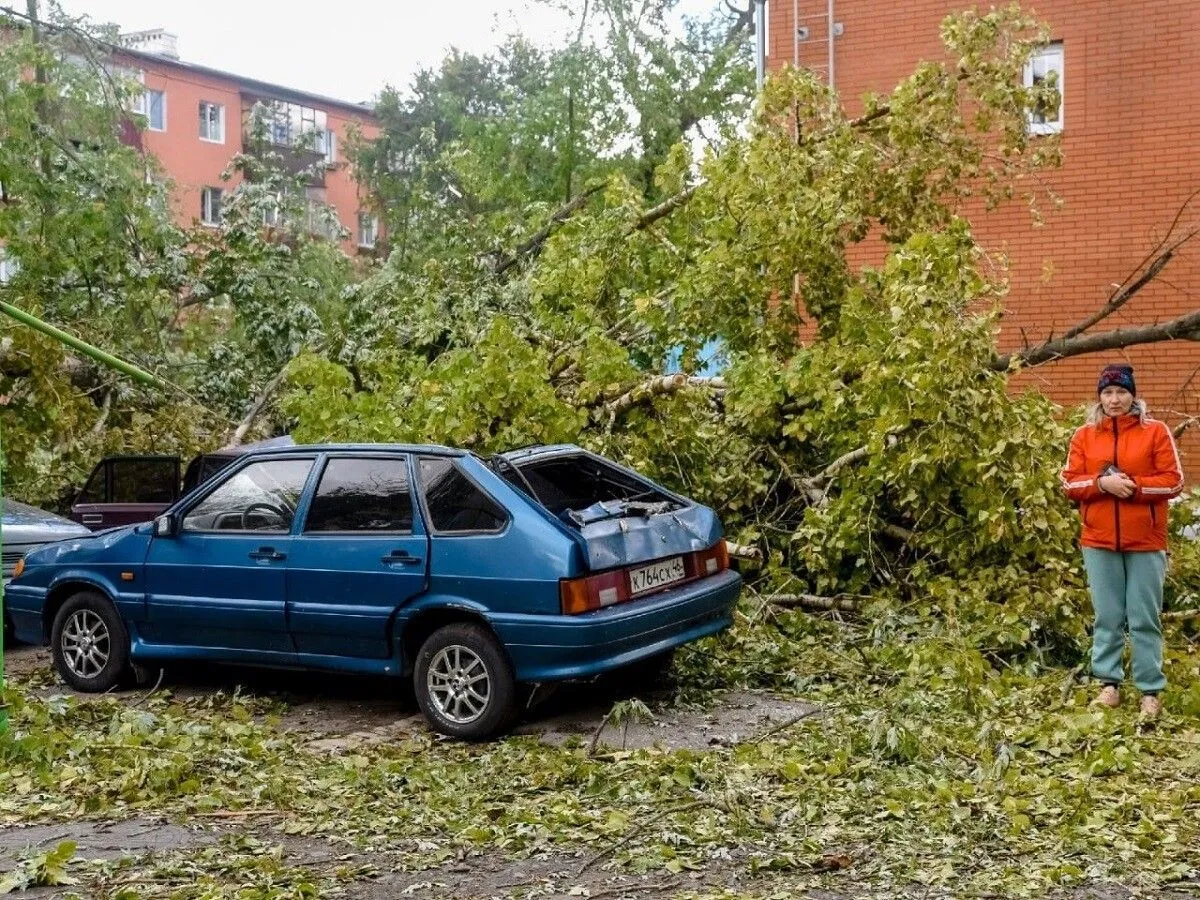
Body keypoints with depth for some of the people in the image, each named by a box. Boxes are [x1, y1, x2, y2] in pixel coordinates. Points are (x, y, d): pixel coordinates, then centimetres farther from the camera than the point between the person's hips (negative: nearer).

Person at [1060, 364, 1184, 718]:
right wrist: (1102, 483, -15)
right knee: (1107, 617, 8)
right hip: (1099, 542, 2)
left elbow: (1173, 481, -4)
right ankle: (1109, 683, 18)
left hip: (1145, 542, -2)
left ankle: (1151, 690, 10)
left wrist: (1134, 485, -16)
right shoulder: (1084, 435, 7)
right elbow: (1070, 483, 2)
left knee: (1145, 619, 2)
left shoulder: (1156, 431, 0)